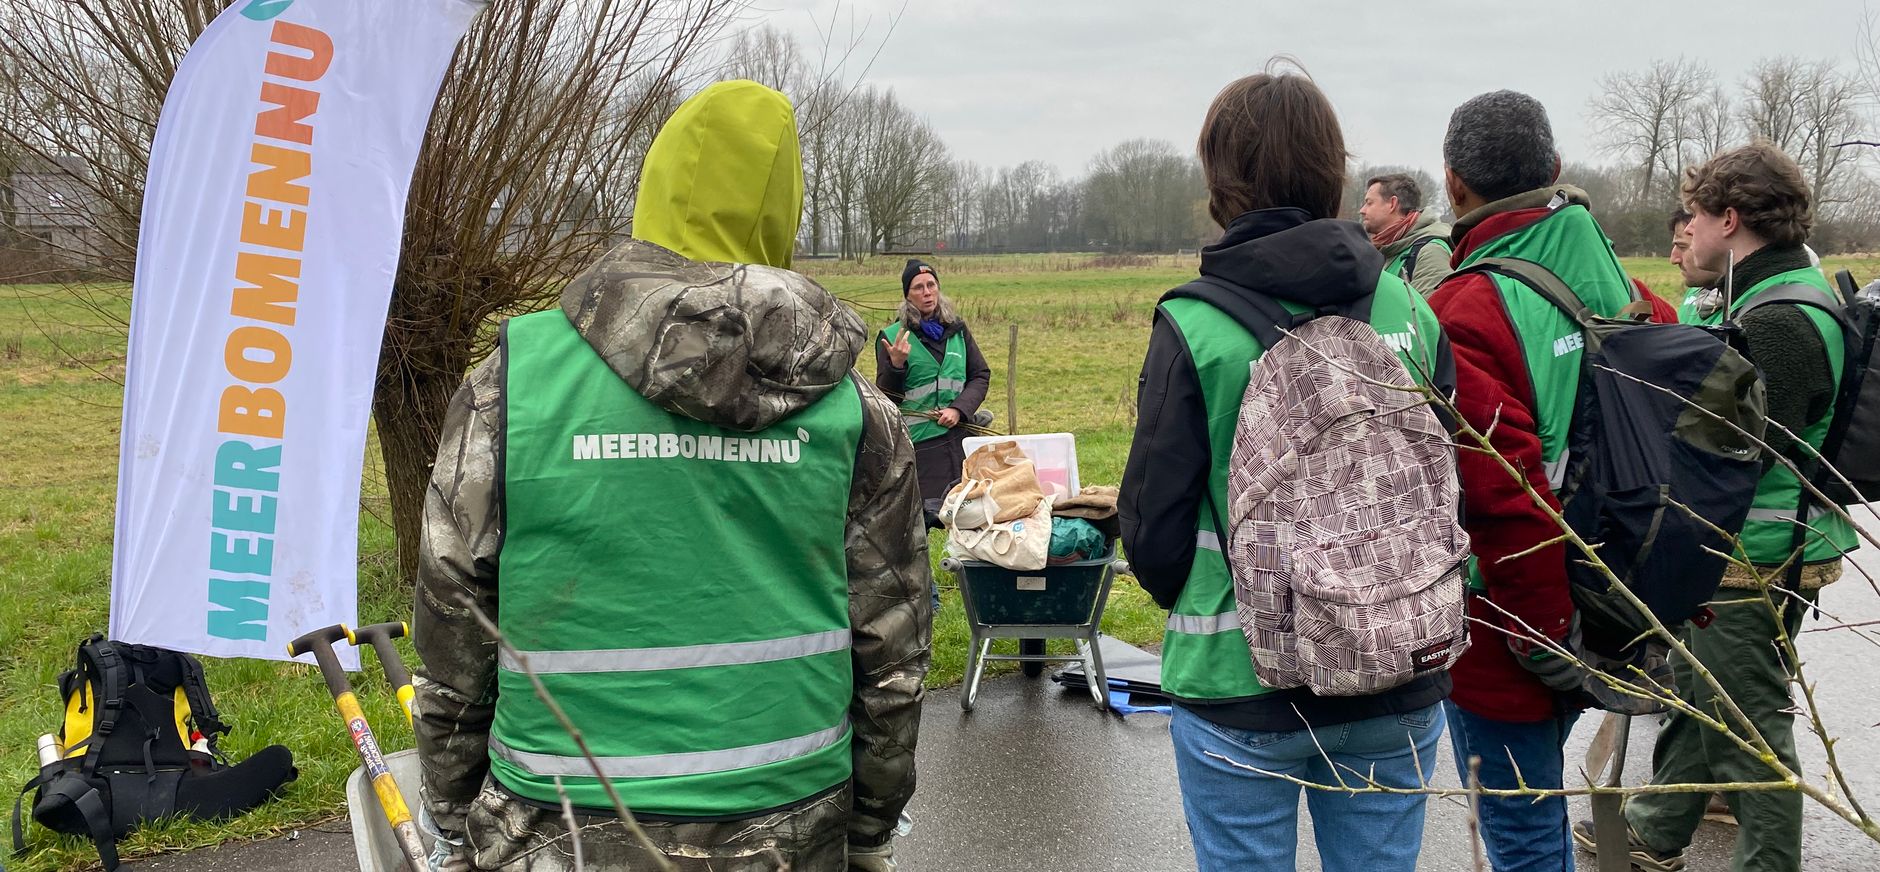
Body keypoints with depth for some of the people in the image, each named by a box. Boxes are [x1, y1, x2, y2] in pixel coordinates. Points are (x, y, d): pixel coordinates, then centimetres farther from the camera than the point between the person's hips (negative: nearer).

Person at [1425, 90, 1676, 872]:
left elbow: (1507, 497, -27)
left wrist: (1543, 636, -17)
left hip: (1507, 639, -8)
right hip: (1613, 623, 8)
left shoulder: (1465, 314, -21)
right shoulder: (1628, 291, 3)